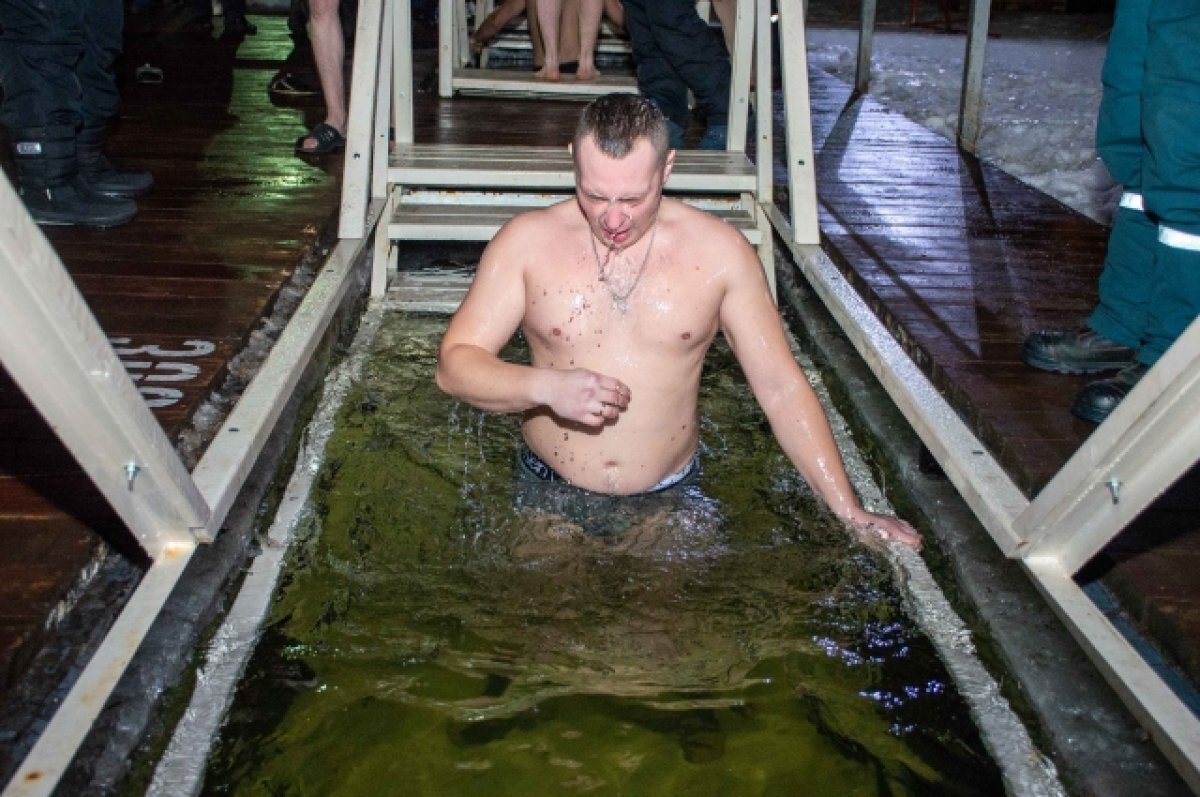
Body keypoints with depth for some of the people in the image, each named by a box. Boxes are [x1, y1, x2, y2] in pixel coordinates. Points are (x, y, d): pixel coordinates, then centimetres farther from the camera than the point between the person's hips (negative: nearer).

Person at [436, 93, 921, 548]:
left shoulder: (719, 251, -6)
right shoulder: (527, 242, -7)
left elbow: (781, 386, -3)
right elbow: (454, 364, -8)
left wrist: (850, 513, -6)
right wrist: (547, 386, -28)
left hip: (670, 499, 0)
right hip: (548, 493, 0)